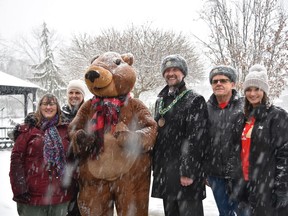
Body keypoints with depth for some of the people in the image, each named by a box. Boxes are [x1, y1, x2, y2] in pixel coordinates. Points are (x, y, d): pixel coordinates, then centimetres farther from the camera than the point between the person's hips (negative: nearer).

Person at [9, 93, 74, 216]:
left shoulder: (65, 130, 9)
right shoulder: (28, 129, -1)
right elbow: (16, 159, -5)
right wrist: (20, 190, -11)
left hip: (61, 196, 3)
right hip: (32, 196, -3)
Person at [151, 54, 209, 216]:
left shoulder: (195, 100, -5)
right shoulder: (161, 101, 16)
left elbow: (195, 139, -13)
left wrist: (188, 171, -19)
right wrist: (156, 166, 16)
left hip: (185, 172, -6)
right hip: (164, 172, 7)